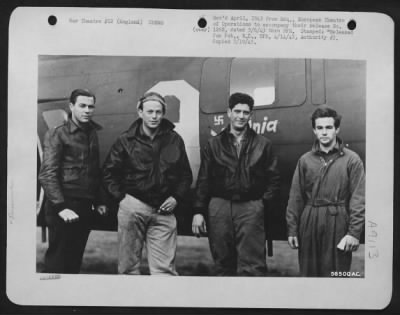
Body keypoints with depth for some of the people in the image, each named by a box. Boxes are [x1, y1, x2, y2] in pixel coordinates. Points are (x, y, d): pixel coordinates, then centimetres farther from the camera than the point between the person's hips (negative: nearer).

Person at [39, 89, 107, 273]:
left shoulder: (92, 134, 13)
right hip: (64, 208, -6)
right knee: (57, 264, -2)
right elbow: (47, 174, -13)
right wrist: (60, 207, -21)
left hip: (84, 208, 6)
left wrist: (97, 201, 13)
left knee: (75, 261, 12)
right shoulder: (57, 134, -6)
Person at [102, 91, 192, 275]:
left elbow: (186, 174, 14)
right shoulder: (126, 140, 2)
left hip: (163, 210, 1)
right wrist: (121, 197, -2)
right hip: (132, 206, 0)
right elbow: (109, 172, 7)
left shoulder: (174, 140, 6)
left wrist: (176, 197, 1)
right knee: (128, 265, 7)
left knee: (165, 269, 0)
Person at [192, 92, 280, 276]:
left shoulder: (263, 144, 10)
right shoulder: (214, 144, 10)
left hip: (251, 208, -1)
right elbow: (203, 180, 7)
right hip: (219, 207, 1)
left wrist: (264, 200, -3)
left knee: (252, 265, -7)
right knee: (223, 263, 8)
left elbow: (273, 178, 11)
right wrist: (198, 211, 1)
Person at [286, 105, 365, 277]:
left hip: (338, 224, -3)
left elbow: (358, 199, -5)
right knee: (308, 272, 11)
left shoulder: (352, 159, 0)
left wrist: (354, 232, -12)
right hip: (309, 224, 3)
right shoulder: (305, 160, 9)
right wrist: (292, 229, 4)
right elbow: (296, 197, 8)